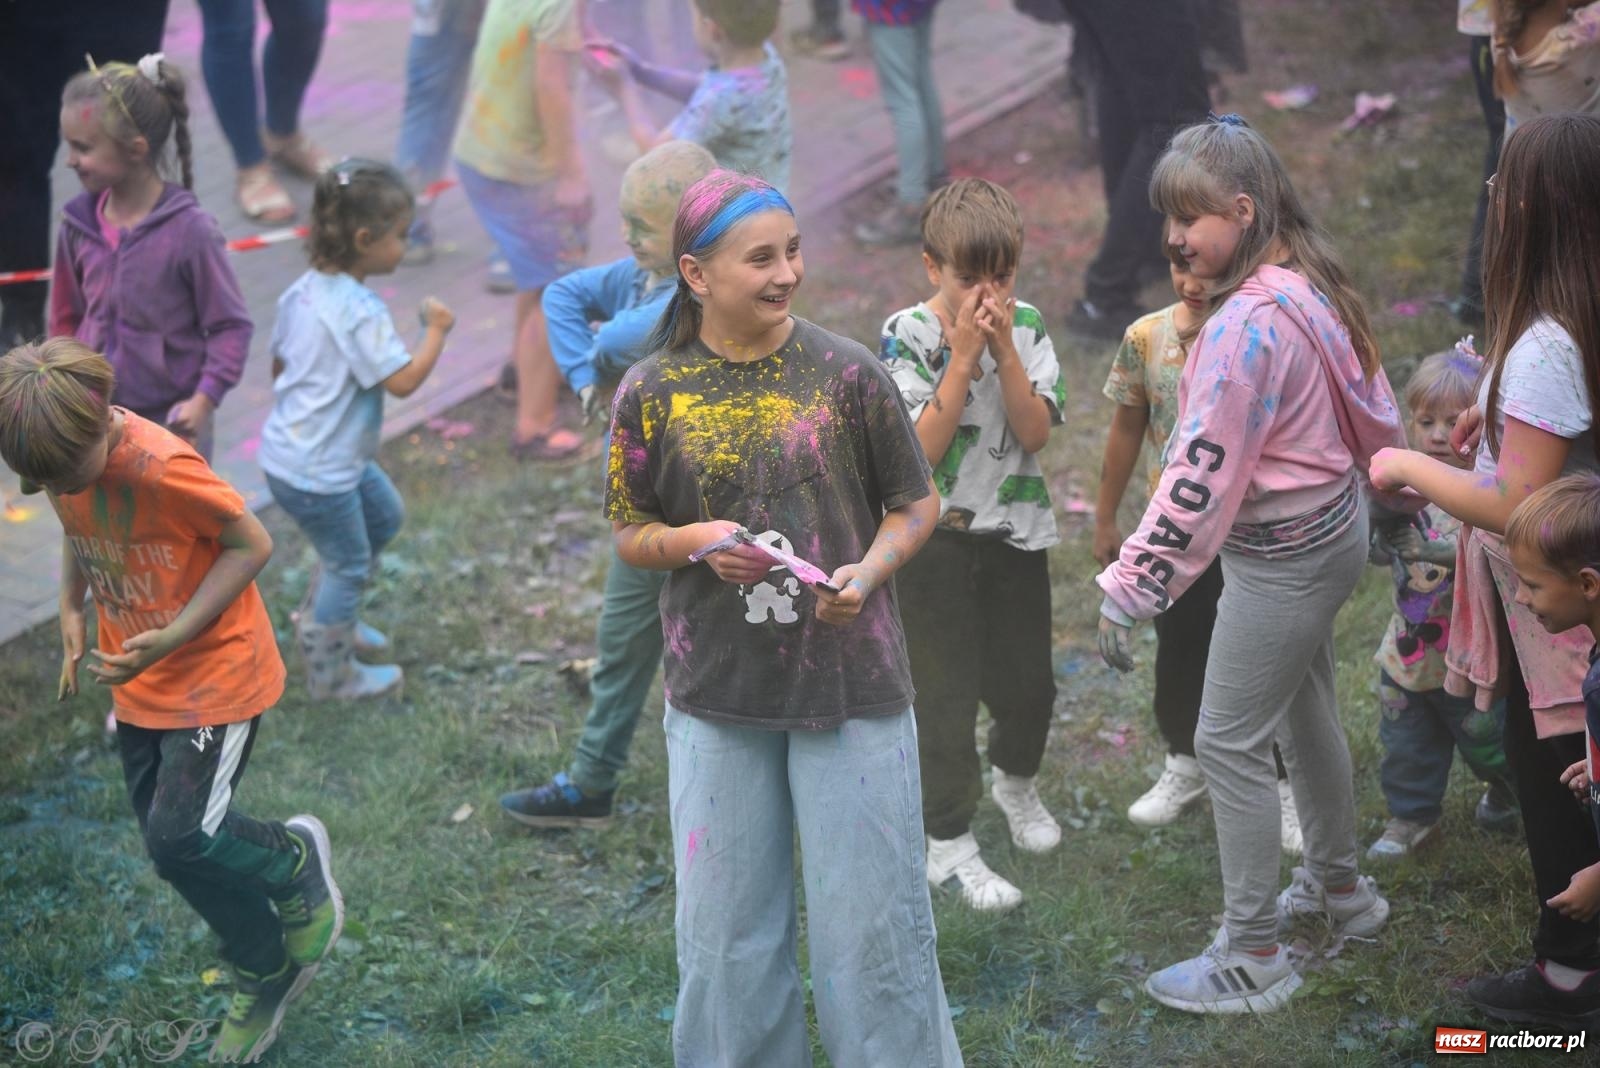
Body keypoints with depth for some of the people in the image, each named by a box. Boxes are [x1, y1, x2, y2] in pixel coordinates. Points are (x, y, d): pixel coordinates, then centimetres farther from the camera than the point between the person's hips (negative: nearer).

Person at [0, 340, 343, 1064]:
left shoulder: (162, 468, -30)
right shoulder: (59, 461, -8)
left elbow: (252, 544, -20)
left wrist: (171, 639, -26)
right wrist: (72, 611, -1)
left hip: (216, 673, -7)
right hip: (138, 685, 7)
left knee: (180, 838, -15)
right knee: (172, 847, 10)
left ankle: (296, 859, 16)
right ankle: (265, 973, 31)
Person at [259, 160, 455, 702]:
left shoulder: (302, 291, 1)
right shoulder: (360, 312, -26)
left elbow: (278, 364, 12)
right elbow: (404, 379, -28)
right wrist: (437, 331, -14)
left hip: (289, 446, 10)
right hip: (315, 473, -9)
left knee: (384, 515, 27)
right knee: (348, 563, 10)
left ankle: (321, 616, 38)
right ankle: (330, 673, 27)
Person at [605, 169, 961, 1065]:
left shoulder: (846, 372, -5)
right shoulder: (652, 393, -2)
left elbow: (916, 504, 3)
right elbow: (631, 535, 7)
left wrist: (868, 571, -16)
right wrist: (695, 541, -14)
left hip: (849, 679, -1)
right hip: (717, 691, 1)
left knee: (871, 916, 4)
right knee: (727, 924, 11)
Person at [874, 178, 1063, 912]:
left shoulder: (1025, 327, -3)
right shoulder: (908, 335, -13)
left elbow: (1035, 433, -12)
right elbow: (923, 449, -21)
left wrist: (1003, 350, -21)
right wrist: (963, 358, -24)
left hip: (1015, 533, 4)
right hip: (935, 539, -4)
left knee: (1028, 682, 14)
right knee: (945, 692, 1)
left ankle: (1015, 780, 45)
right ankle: (948, 845, 14)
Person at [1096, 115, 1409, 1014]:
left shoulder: (1247, 324, -28)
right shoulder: (1311, 289, 0)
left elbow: (1200, 477, -28)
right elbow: (1373, 410, 12)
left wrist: (1132, 590, -24)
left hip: (1281, 558, -10)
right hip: (1333, 526, 10)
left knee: (1230, 744, 0)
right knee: (1308, 713, 25)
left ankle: (1253, 957, 10)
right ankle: (1339, 888, 43)